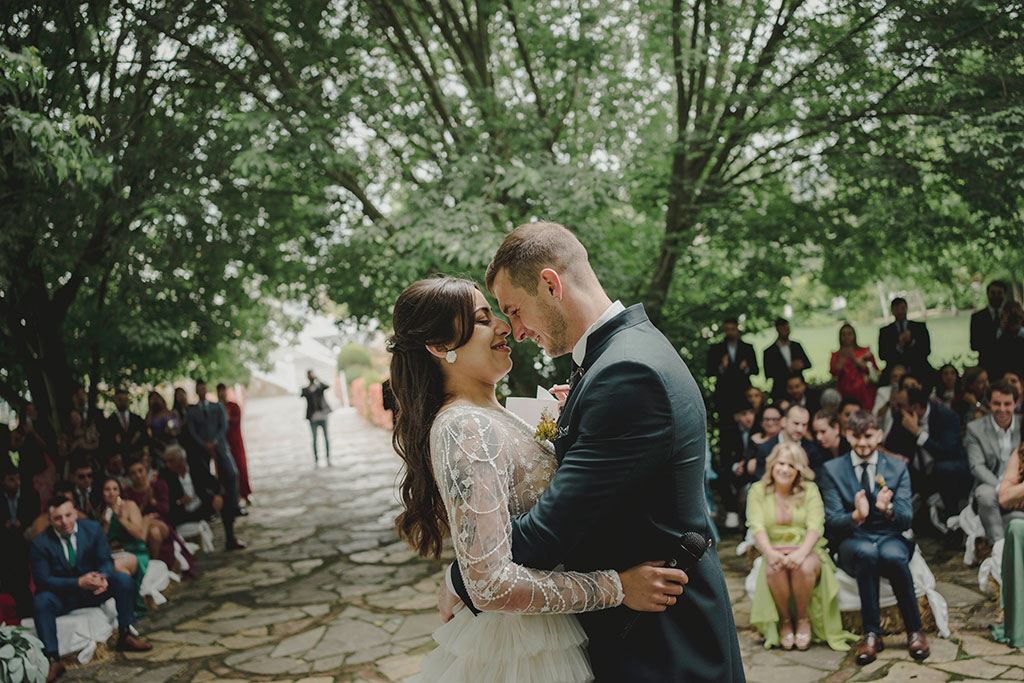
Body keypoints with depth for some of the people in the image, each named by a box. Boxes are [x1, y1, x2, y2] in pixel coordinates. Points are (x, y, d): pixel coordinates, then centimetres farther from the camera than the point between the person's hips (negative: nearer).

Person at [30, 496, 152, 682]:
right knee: (41, 601, -33)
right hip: (63, 595, -2)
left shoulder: (93, 529, -7)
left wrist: (102, 577, -30)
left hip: (92, 589, 2)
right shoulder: (39, 543, -15)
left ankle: (126, 635, -14)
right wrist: (79, 583, -31)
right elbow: (43, 580, -18)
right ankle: (53, 659, -33)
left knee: (123, 579, -21)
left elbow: (106, 560, -4)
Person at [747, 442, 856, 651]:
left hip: (806, 550, 0)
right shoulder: (758, 491, 6)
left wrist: (802, 552, -26)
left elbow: (816, 526, -7)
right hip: (775, 551, 0)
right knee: (774, 569, -34)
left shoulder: (809, 490, 6)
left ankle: (802, 619, -9)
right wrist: (769, 552, -25)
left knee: (804, 567, -35)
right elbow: (756, 526, -5)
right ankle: (785, 620, -10)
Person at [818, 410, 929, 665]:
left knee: (893, 555, -35)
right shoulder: (832, 470, 6)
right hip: (852, 542, -1)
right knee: (866, 552, -36)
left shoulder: (897, 468, 9)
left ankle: (914, 631, -16)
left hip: (890, 538, 1)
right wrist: (856, 516, -26)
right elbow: (832, 521, -3)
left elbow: (906, 520, 0)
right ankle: (872, 633, -27)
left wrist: (888, 509, -24)